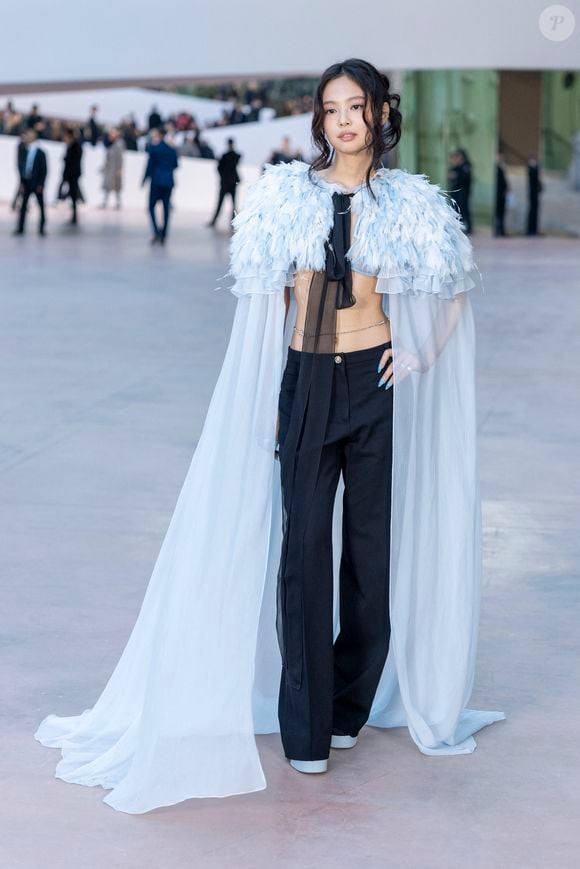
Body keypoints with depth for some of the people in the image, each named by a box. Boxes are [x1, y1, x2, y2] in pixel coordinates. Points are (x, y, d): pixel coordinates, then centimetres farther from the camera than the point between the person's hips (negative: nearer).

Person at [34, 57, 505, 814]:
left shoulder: (406, 202, 3)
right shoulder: (289, 194, 4)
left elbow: (451, 286, 14)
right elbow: (271, 297, 7)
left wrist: (412, 348, 2)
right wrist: (269, 397, 3)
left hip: (376, 383, 0)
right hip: (306, 381, 0)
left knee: (371, 543, 4)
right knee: (304, 544, -4)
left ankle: (350, 707, 19)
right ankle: (305, 728, 2)